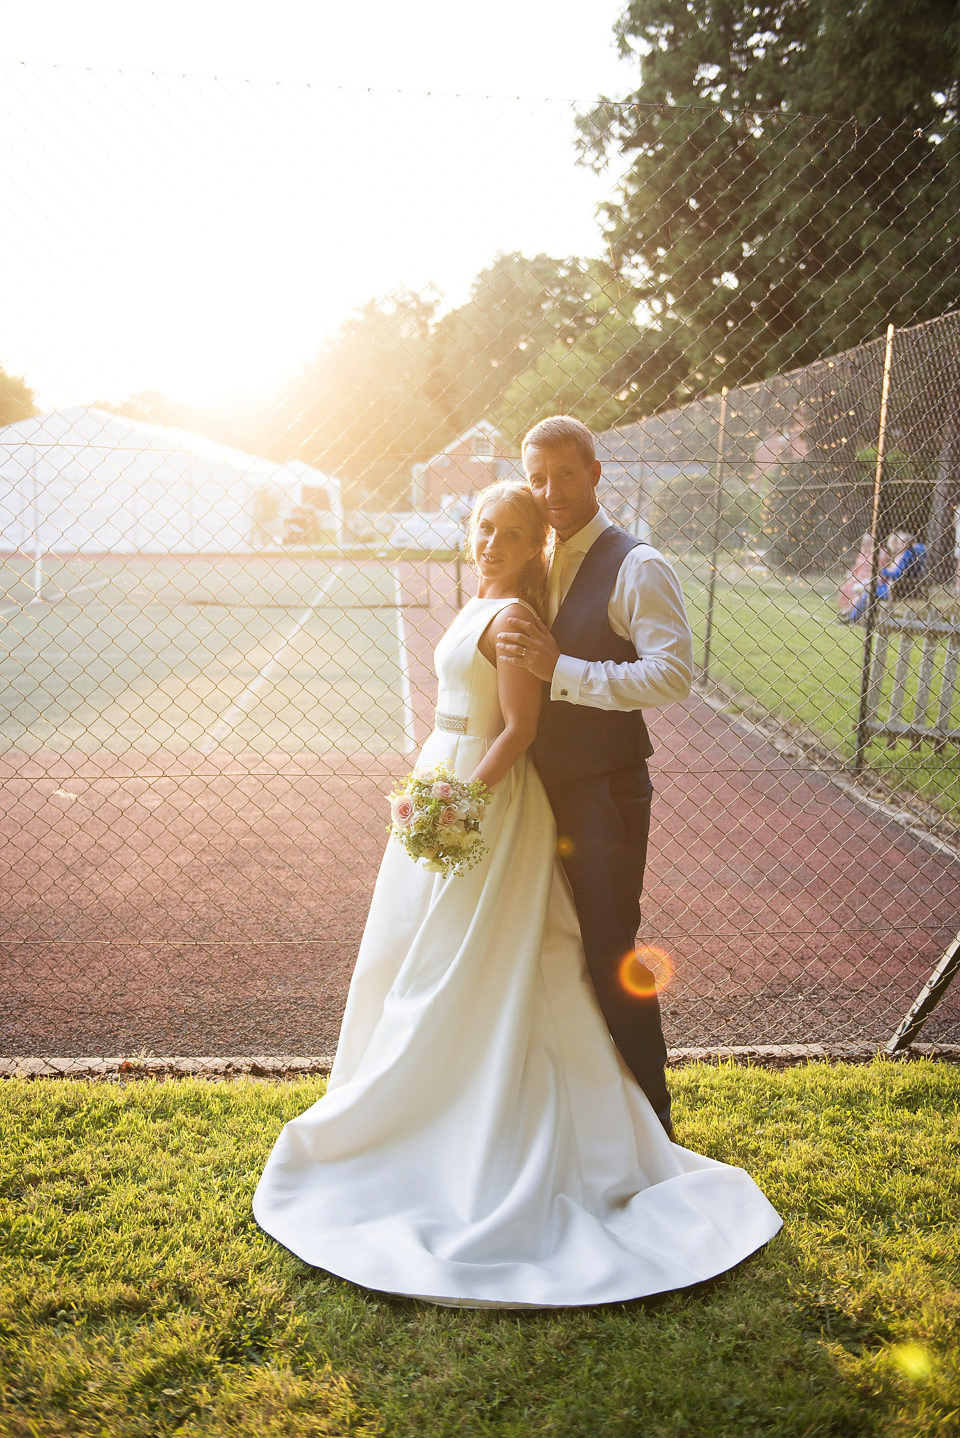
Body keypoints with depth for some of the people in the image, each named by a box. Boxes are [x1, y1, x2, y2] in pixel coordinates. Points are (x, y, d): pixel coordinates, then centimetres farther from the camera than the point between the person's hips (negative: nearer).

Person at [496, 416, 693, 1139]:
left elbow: (673, 673, -25)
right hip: (545, 788, 8)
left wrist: (560, 668, -26)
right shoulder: (543, 565, 11)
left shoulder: (637, 567, -13)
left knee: (612, 959, 1)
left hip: (605, 793, -8)